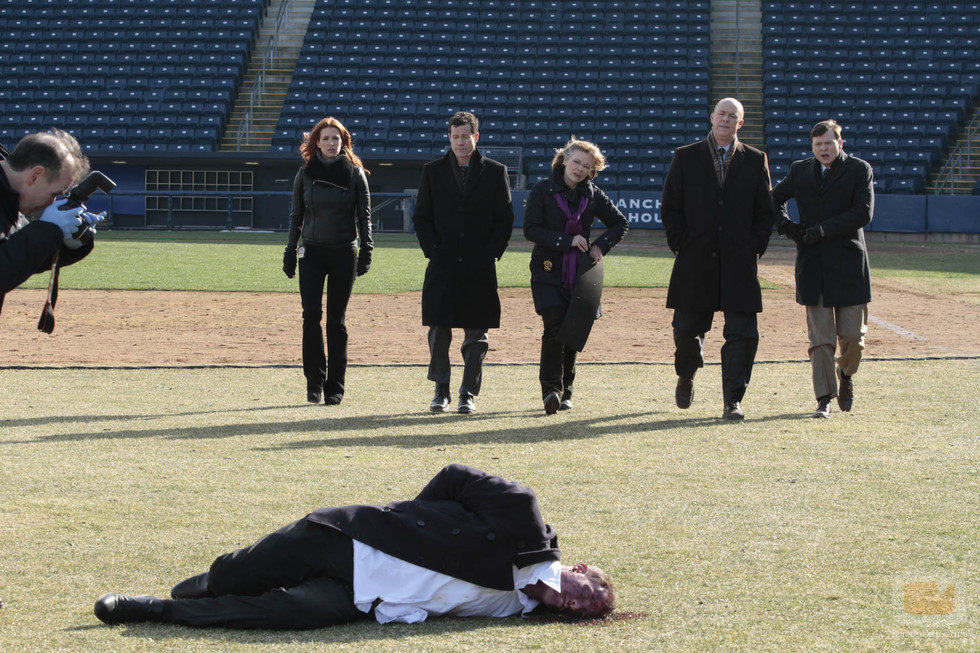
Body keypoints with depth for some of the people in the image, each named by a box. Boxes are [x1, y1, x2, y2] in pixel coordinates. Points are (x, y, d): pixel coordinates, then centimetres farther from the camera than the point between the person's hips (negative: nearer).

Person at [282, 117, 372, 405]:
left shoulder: (355, 174, 4)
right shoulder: (305, 174, 7)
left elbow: (364, 215, 5)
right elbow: (296, 216, 12)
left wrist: (366, 251, -5)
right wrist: (290, 253, 7)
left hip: (344, 253, -1)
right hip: (312, 252, 1)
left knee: (336, 320, 1)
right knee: (311, 314, -10)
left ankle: (334, 387, 7)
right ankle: (314, 381, -2)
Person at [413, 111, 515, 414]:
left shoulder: (495, 172, 6)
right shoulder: (433, 171, 9)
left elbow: (505, 219, 6)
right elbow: (421, 217, 10)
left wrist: (491, 253, -5)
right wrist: (433, 250, -2)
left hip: (480, 267, -1)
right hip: (443, 265, 1)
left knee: (477, 333, 0)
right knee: (439, 330, 0)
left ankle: (469, 393, 8)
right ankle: (441, 391, 11)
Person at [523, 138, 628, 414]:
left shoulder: (592, 194, 8)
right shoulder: (543, 190, 0)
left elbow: (620, 223, 17)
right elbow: (531, 229, -7)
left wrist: (600, 246, 1)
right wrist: (566, 241, -15)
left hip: (580, 272, 3)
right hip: (548, 271, -3)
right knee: (555, 328, -17)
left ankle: (565, 391, 15)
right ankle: (551, 389, -14)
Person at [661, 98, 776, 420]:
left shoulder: (755, 160, 10)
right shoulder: (686, 157, 8)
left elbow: (765, 211, 10)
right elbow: (670, 207, 7)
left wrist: (754, 248, -1)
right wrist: (681, 246, -3)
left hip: (740, 263, 0)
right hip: (695, 263, 0)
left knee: (742, 333, -6)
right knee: (687, 330, 5)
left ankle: (733, 401, -1)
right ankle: (686, 377, 35)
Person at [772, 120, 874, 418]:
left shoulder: (859, 169, 3)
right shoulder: (800, 170, 12)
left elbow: (863, 213, -8)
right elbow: (774, 199, 26)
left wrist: (824, 230, -14)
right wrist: (786, 226, 7)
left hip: (849, 262, -2)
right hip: (812, 267, 2)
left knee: (852, 336, 0)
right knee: (820, 338, -3)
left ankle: (845, 376, 30)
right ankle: (824, 399, 2)